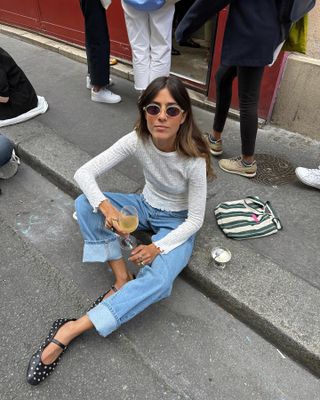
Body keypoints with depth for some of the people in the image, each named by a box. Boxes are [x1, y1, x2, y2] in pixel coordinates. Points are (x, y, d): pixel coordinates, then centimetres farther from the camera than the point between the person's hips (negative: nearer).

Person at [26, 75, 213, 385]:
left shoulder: (193, 159, -27)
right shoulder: (137, 140, -19)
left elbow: (195, 219, -19)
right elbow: (83, 173, -19)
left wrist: (158, 247, -32)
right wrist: (106, 206, -37)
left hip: (177, 223, -3)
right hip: (145, 207, 4)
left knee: (157, 280, -32)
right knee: (85, 204, -21)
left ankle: (69, 331, -24)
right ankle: (122, 279, -15)